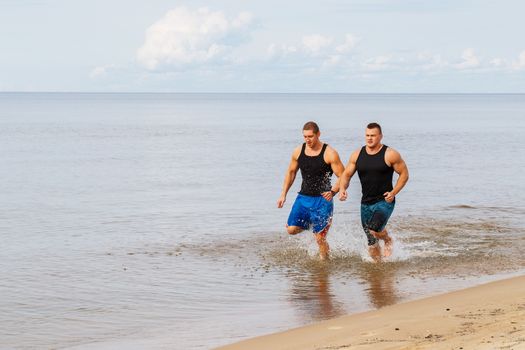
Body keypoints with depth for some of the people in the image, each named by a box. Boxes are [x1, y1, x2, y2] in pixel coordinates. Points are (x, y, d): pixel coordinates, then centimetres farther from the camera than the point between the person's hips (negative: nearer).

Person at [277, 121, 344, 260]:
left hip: (322, 200, -4)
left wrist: (333, 191, -27)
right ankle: (310, 223, 23)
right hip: (303, 197, 4)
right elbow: (291, 172, 17)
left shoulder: (329, 154, -12)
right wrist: (283, 194, 12)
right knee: (292, 229, -9)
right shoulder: (298, 151, 3)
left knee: (320, 239, -5)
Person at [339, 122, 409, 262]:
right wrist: (342, 189, -11)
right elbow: (346, 174, 10)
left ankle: (388, 240, 7)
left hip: (384, 202, -5)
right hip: (366, 203, 5)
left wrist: (394, 192, -13)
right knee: (372, 243, 6)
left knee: (374, 230, -26)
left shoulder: (390, 154, -8)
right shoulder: (357, 155, 4)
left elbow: (404, 174, -2)